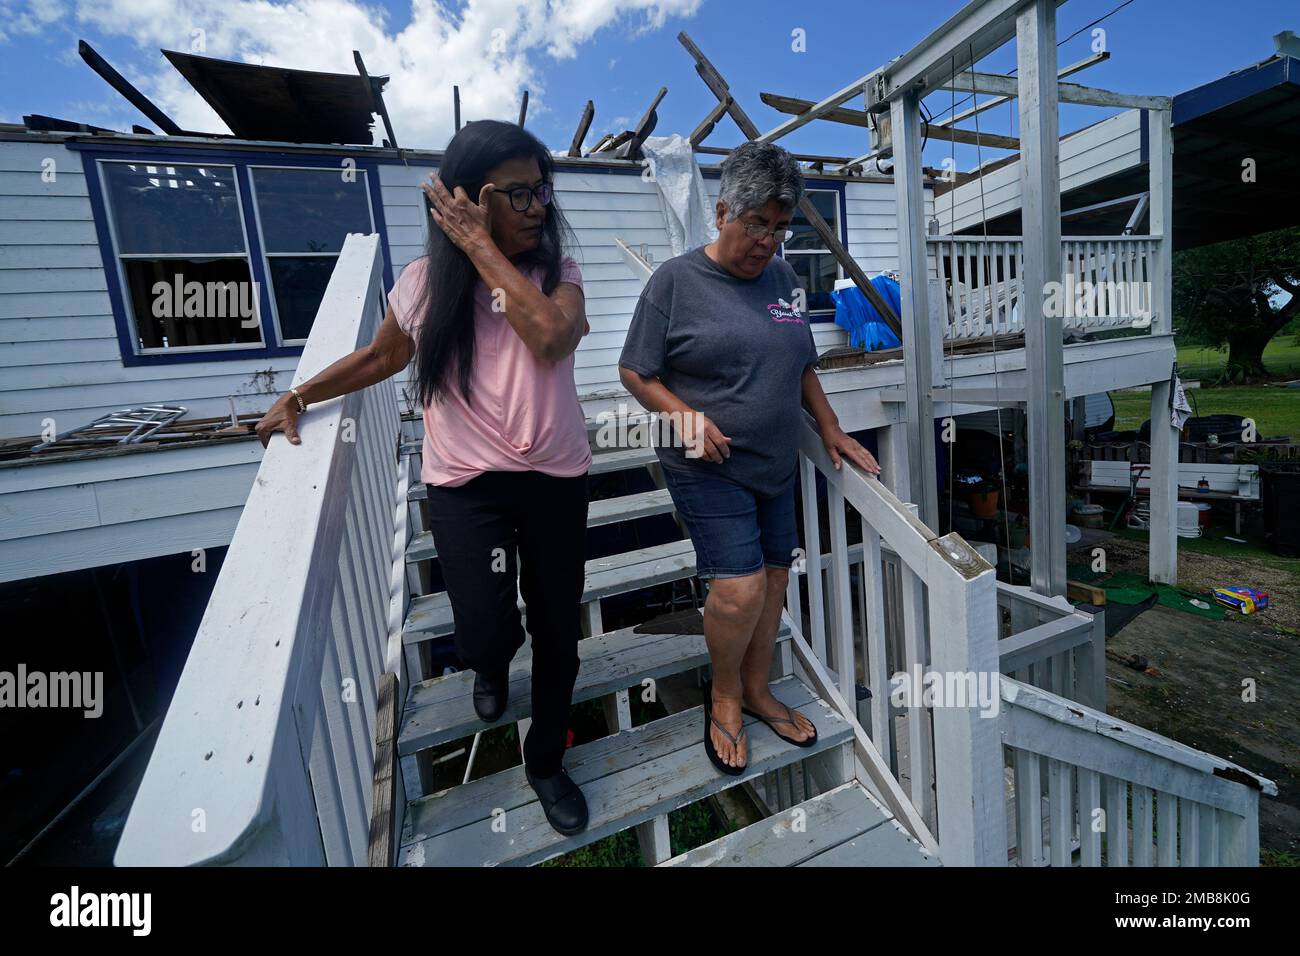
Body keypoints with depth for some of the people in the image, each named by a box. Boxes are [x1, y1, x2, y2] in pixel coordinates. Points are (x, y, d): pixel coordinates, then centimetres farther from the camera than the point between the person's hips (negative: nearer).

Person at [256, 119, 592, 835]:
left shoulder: (555, 271, -3)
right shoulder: (423, 281, 0)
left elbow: (550, 338, -26)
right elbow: (382, 357, 16)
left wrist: (481, 246, -19)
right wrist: (301, 395, 8)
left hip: (554, 479, 1)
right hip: (465, 483, 0)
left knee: (557, 631, 11)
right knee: (487, 638, -7)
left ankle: (546, 762, 39)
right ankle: (491, 666, 38)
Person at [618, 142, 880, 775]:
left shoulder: (782, 279, 12)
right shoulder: (676, 280, -5)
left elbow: (802, 366, 20)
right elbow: (635, 373, -4)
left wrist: (830, 429, 12)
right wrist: (684, 414, -20)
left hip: (776, 466, 6)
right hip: (708, 469, -6)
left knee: (774, 578, 11)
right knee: (739, 588, -12)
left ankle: (757, 691, 34)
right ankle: (724, 697, 19)